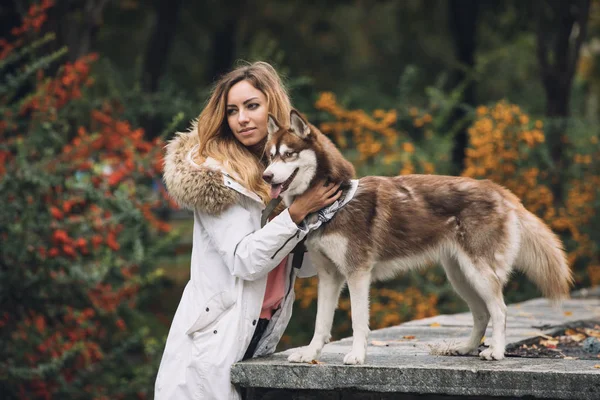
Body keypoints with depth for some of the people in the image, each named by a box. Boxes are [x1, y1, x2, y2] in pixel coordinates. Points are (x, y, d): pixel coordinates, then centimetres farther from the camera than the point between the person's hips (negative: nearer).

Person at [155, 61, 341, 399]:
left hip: (261, 337, 6)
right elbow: (245, 261, -18)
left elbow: (304, 265, 6)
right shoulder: (215, 175, -11)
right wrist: (298, 211, -20)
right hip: (215, 341, -6)